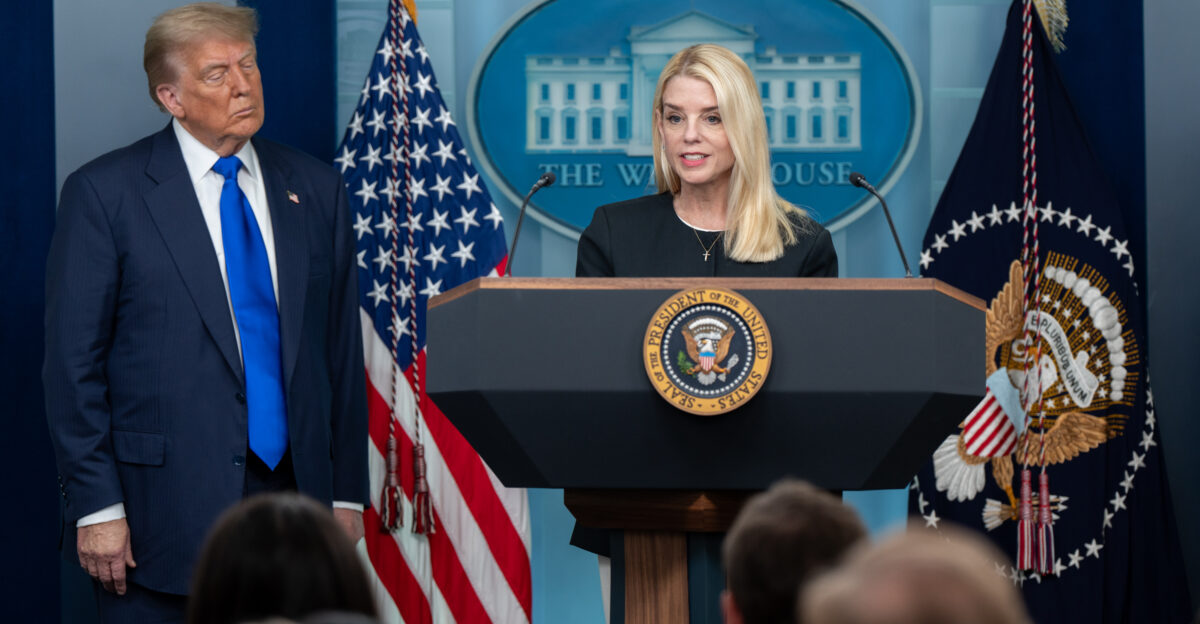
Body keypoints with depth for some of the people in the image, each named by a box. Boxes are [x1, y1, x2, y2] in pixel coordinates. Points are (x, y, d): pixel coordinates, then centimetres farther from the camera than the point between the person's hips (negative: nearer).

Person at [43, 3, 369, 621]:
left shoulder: (314, 189, 11)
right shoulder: (105, 193, -3)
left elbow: (341, 351, 13)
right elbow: (73, 365, -5)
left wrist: (347, 494, 9)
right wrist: (96, 508, -11)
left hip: (293, 495, 4)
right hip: (163, 513, -4)